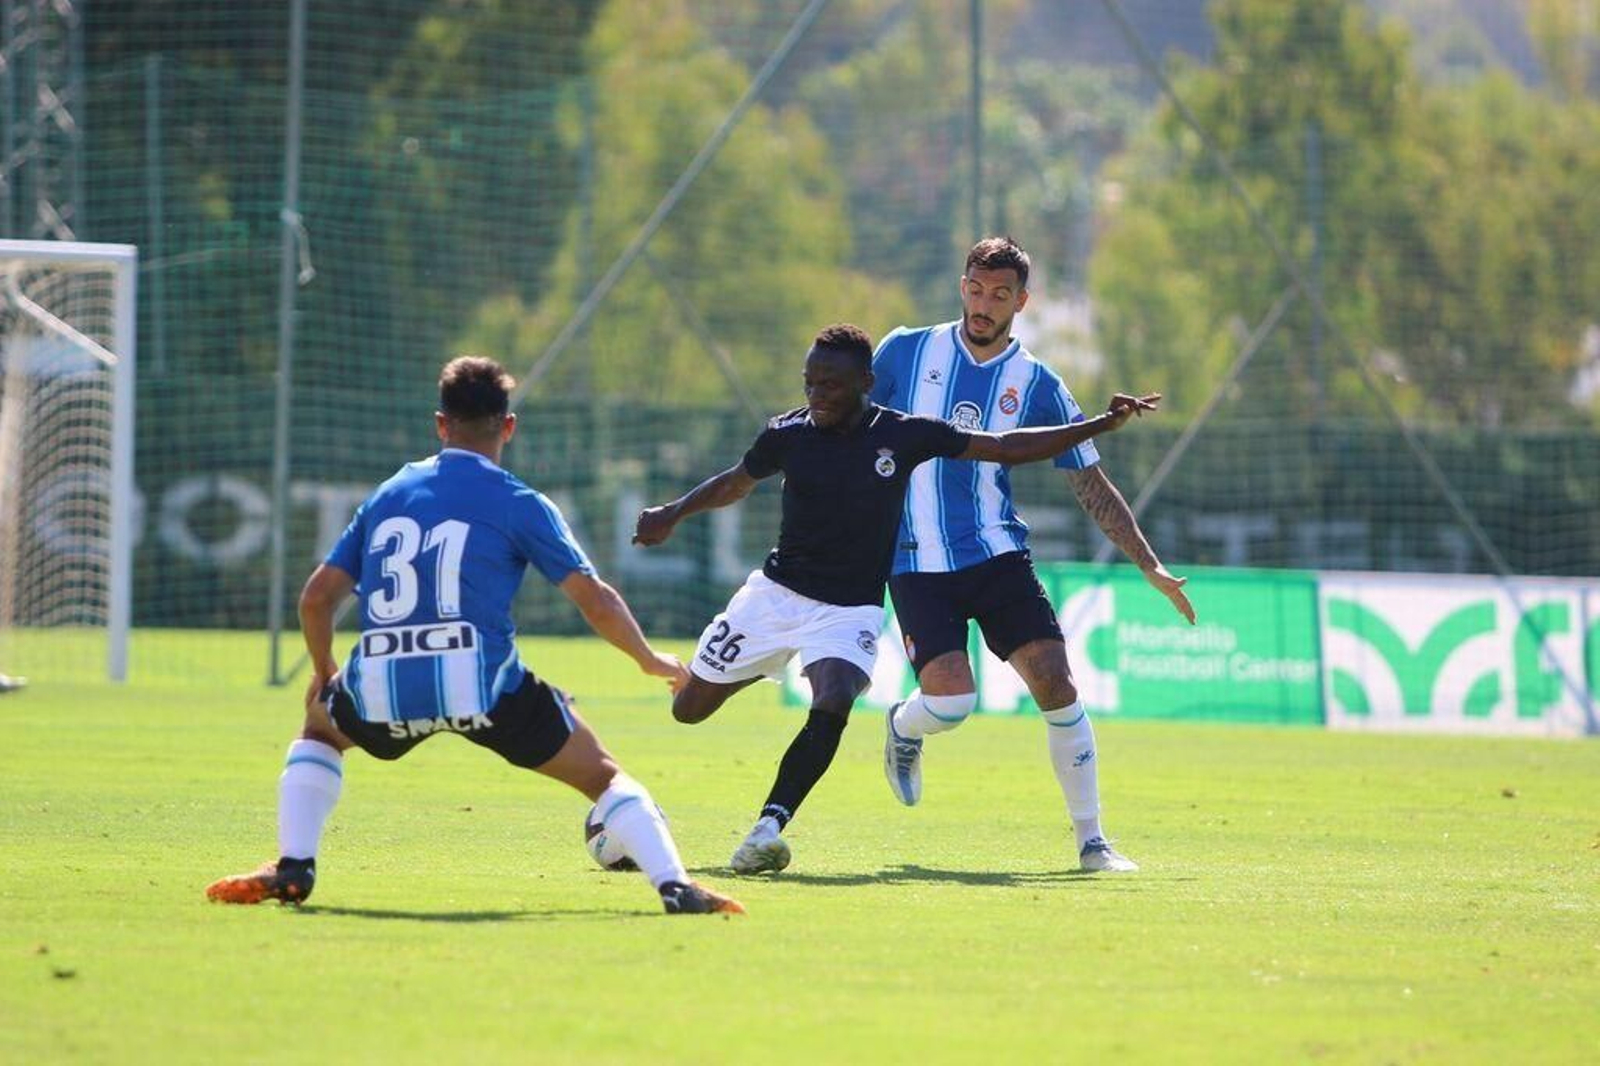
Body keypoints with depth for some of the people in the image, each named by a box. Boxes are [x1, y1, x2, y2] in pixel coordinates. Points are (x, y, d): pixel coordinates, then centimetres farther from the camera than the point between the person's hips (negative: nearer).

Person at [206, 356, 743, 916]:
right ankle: (675, 886, -8)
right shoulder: (519, 504, 7)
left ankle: (292, 868, 19)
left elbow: (316, 597, 19)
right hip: (481, 686, -3)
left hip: (382, 692, 3)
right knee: (602, 775, 12)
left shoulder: (387, 494, 18)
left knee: (320, 728, 35)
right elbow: (596, 600, 2)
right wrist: (650, 661, 19)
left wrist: (324, 674, 37)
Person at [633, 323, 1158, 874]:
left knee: (833, 704, -30)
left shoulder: (904, 435, -9)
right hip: (775, 594, 2)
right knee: (690, 707, 5)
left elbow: (1008, 448, -4)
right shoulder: (789, 432, -6)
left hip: (850, 610, -2)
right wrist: (673, 514, 1)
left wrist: (1104, 423, -7)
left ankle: (767, 829, -29)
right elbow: (737, 482, 15)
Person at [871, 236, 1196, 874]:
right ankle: (902, 728, 22)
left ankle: (1091, 840, -2)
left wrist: (1149, 565, -2)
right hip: (916, 563, -1)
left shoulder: (1036, 385, 2)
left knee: (1055, 683, -14)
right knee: (949, 701, -17)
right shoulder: (905, 352, 1)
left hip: (999, 556, 1)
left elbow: (1092, 486, 4)